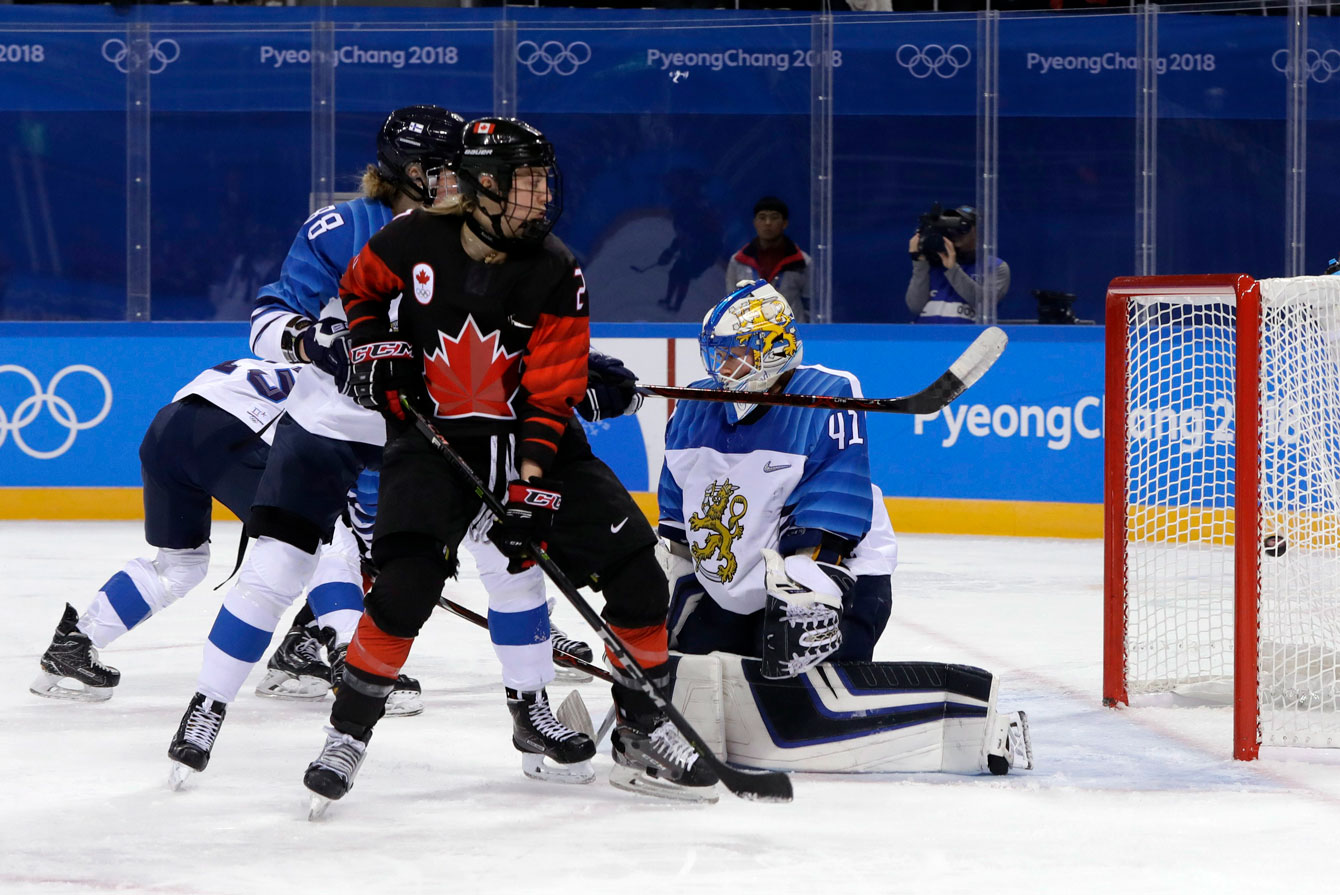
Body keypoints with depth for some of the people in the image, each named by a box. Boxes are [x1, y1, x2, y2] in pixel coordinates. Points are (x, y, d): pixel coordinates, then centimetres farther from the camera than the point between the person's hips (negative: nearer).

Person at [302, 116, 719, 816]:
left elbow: (552, 394, -12)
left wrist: (531, 491, -21)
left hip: (531, 440, 2)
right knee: (407, 581, -24)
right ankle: (348, 732, -6)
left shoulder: (556, 274, -10)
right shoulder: (413, 242, -11)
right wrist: (374, 346, -6)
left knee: (634, 567, -7)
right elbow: (358, 290, 12)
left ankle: (642, 733, 7)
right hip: (432, 436, -2)